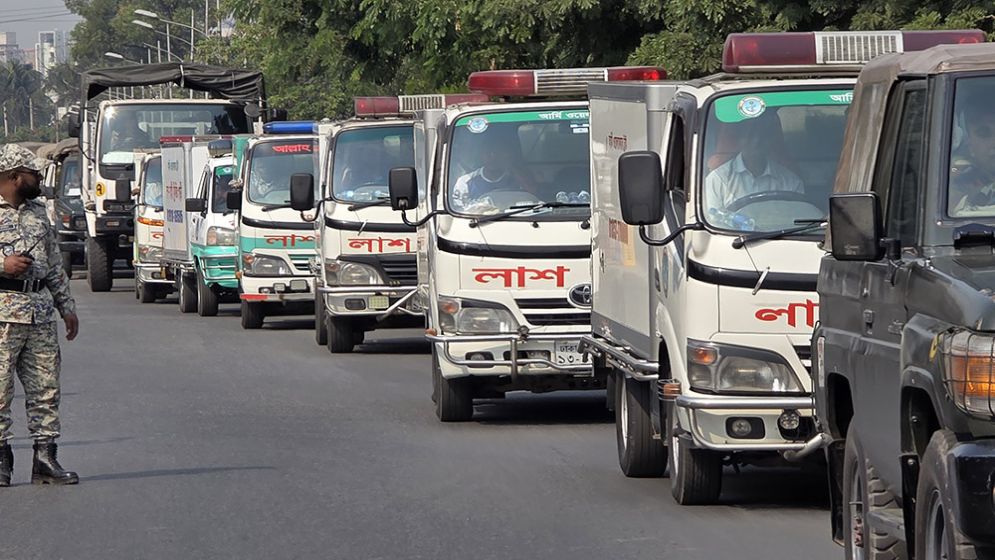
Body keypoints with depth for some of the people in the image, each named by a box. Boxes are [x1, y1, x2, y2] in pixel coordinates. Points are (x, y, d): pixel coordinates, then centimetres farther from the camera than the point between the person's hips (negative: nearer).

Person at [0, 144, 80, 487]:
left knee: (45, 388, 4)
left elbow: (55, 265, 24)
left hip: (41, 312, 6)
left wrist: (67, 307, 20)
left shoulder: (38, 213, 19)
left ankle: (45, 459, 8)